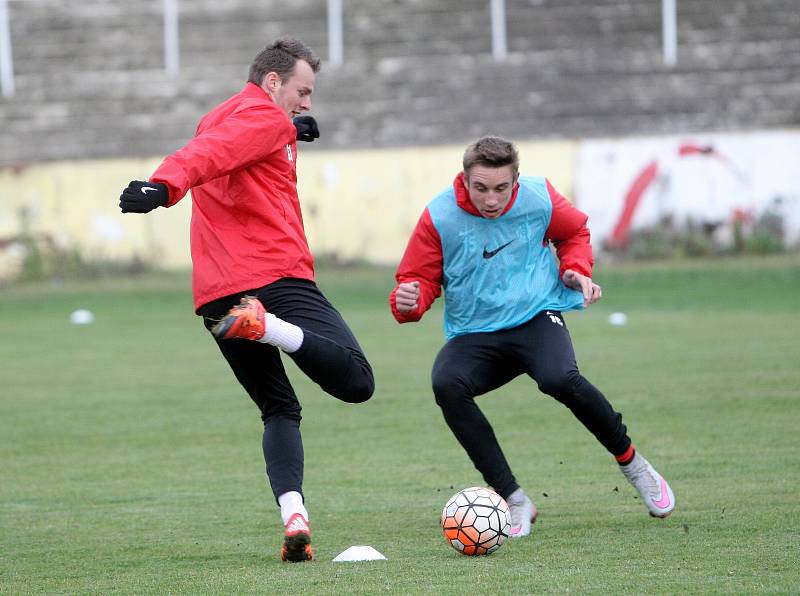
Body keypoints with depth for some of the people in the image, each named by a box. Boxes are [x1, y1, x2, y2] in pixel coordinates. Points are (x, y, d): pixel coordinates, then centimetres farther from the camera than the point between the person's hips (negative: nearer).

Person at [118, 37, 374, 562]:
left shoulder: (217, 120, 27)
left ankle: (293, 516, -6)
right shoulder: (264, 116, 1)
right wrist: (165, 185, -36)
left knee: (280, 410, 15)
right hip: (277, 277, -8)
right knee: (357, 381, -13)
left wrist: (288, 135, 28)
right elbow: (209, 154, -17)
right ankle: (268, 326, -32)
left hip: (215, 295, 8)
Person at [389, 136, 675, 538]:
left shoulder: (538, 198, -4)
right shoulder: (440, 217, -9)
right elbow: (419, 279, -2)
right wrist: (408, 302, -24)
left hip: (537, 317, -1)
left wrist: (576, 269, 0)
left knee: (559, 379, -34)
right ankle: (514, 501, -22)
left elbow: (574, 232, 18)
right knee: (446, 384, -32)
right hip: (473, 335, 1)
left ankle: (631, 463, -4)